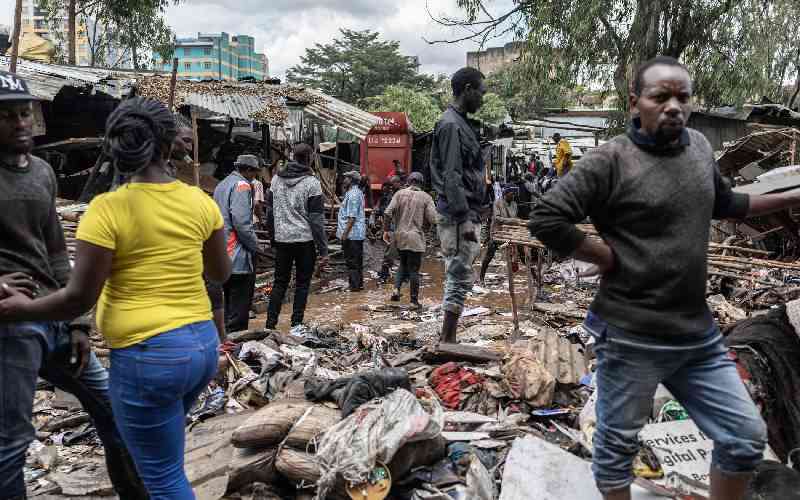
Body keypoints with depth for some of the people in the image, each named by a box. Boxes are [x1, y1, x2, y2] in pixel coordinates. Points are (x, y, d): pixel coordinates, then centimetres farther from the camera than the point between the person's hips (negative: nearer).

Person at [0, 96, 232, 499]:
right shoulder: (201, 201, -1)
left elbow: (80, 298, -11)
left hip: (146, 356, -6)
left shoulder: (107, 209, -14)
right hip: (203, 345, 6)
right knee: (158, 448, 30)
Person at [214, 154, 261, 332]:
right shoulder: (241, 185, -11)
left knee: (229, 302, 17)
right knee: (240, 306, -5)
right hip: (239, 256, -10)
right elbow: (241, 221, -21)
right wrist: (254, 246, -10)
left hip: (223, 255, 10)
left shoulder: (221, 185, 18)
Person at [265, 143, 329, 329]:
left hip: (282, 239, 4)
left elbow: (270, 211, 12)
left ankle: (270, 324, 10)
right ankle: (296, 325, 7)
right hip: (305, 240, -4)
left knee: (280, 282, 13)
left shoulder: (276, 179, 7)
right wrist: (323, 250, -9)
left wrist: (273, 237, 21)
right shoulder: (311, 182, -9)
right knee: (302, 284, 7)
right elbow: (317, 219, -11)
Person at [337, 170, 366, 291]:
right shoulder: (358, 192, 15)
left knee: (351, 260, -4)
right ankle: (359, 283, 22)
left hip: (351, 233, -10)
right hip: (359, 233, 10)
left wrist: (345, 233, -21)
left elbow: (352, 217, -22)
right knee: (358, 260, 15)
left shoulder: (352, 194, -17)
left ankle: (354, 285, 0)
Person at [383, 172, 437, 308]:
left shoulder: (400, 193, 2)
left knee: (403, 265, 21)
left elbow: (388, 212, -6)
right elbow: (433, 219, -9)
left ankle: (396, 289, 4)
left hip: (399, 236, 3)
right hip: (415, 237, -3)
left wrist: (386, 230, 1)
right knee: (414, 269, 4)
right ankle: (414, 300, 9)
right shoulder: (426, 197, -3)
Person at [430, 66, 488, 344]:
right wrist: (465, 219, -21)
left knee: (459, 277, 13)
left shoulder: (462, 123, 17)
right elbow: (451, 178, -20)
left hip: (467, 212, 10)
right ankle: (447, 341, 3)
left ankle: (448, 340, 21)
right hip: (458, 216, -10)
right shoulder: (450, 125, -14)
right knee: (460, 276, -5)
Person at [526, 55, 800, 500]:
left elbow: (723, 203, 25)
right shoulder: (611, 160, -14)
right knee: (617, 446, 11)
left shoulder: (699, 146, 7)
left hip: (699, 333, 7)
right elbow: (546, 219, -19)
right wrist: (611, 259, -15)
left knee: (747, 437, 15)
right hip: (631, 338, -6)